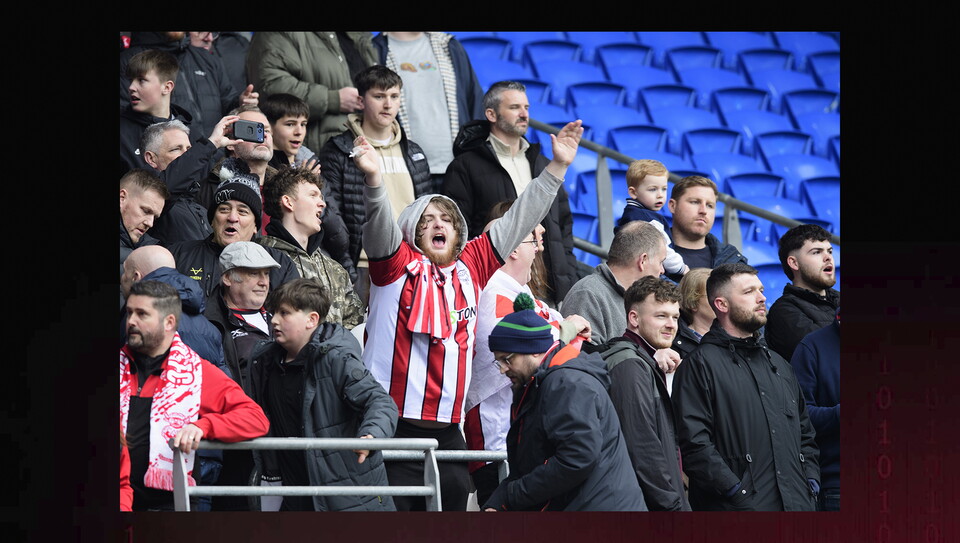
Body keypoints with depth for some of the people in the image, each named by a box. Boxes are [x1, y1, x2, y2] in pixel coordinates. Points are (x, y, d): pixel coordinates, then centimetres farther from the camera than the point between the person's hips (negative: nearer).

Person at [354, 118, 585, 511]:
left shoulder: (471, 267, 13)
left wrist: (557, 167, 19)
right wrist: (373, 178, -35)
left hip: (448, 431, 5)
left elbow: (515, 222, 19)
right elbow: (381, 226, -16)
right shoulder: (398, 265, 1)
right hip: (394, 427, -5)